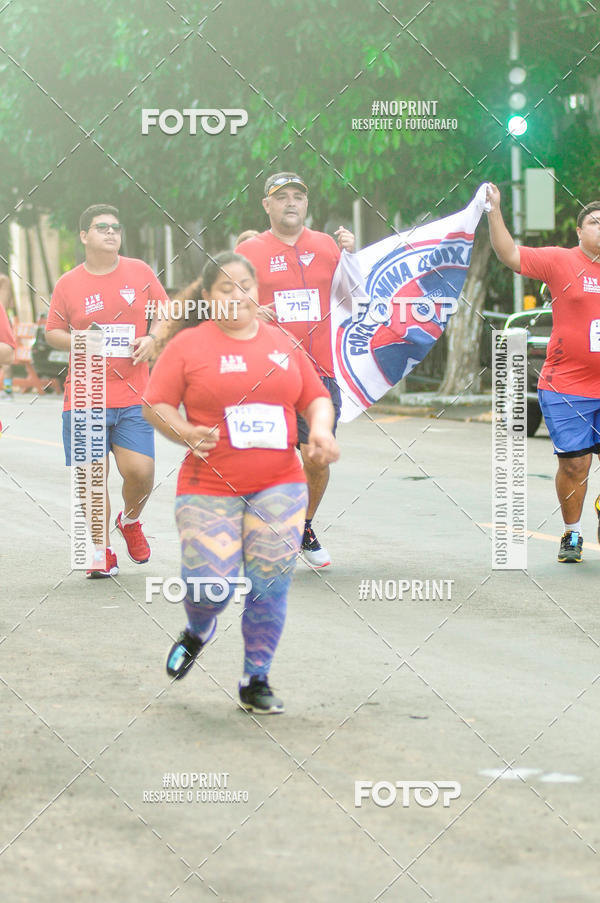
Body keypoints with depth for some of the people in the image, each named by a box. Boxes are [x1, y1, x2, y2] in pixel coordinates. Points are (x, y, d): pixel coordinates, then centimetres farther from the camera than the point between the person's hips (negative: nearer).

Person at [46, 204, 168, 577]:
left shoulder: (140, 272, 5)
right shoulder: (68, 284, 3)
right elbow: (52, 332, 11)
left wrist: (152, 339, -5)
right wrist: (75, 342, -10)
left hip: (133, 396, 0)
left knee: (140, 471, -9)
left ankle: (130, 521, 24)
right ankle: (102, 552, 15)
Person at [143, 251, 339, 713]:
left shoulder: (283, 343, 11)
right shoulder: (188, 346, 0)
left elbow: (316, 397, 16)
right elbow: (156, 405, -1)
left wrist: (320, 428, -4)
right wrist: (188, 434, -17)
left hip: (279, 484, 3)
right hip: (209, 488, -3)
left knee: (270, 585, -3)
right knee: (210, 586, -8)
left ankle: (256, 682, 12)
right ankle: (197, 633, 29)